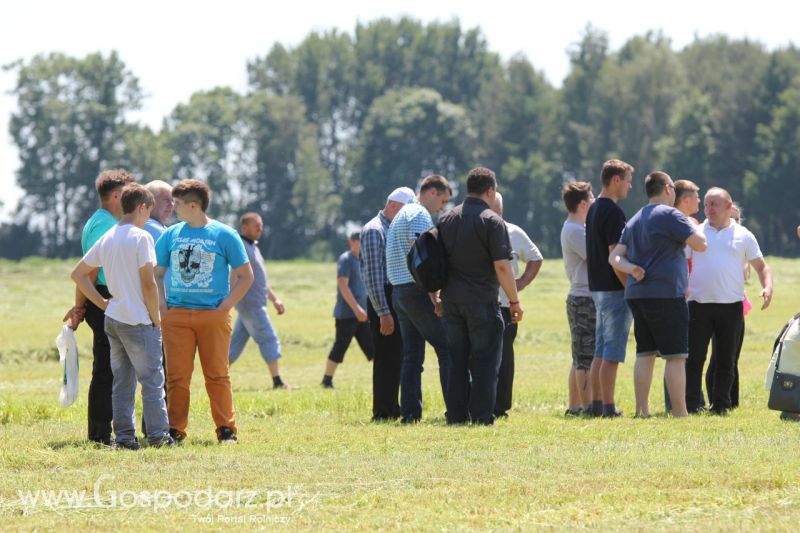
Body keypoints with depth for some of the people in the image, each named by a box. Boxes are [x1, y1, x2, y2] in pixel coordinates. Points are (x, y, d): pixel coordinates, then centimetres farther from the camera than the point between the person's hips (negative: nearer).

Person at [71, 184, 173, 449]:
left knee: (121, 381, 10)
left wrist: (102, 302, 14)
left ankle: (123, 435, 9)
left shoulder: (106, 238, 9)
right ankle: (158, 435, -1)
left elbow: (78, 273, 15)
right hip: (138, 320, -7)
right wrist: (156, 317, -5)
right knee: (152, 379, -1)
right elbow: (148, 283, -16)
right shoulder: (140, 237, -12)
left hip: (113, 318, 7)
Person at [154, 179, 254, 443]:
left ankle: (226, 429, 6)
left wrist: (225, 307, -5)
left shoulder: (224, 235, 1)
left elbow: (246, 276, 3)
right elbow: (156, 274, 17)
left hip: (213, 315, -3)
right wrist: (162, 306, 2)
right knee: (176, 375, 1)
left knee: (217, 374, 0)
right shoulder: (171, 235, 10)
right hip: (176, 315, 3)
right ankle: (175, 429, 6)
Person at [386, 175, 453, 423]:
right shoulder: (420, 215, -9)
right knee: (447, 349, -6)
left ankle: (410, 412, 5)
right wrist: (434, 296, -20)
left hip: (398, 291, 9)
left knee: (412, 355, 8)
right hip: (417, 291, -9)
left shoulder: (402, 214, 22)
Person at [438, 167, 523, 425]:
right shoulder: (491, 221, -9)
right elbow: (502, 266, -14)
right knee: (485, 362, 0)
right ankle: (481, 417, -3)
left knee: (457, 360, 10)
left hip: (451, 300, 6)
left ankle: (457, 416, 9)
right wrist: (514, 301, -7)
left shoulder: (447, 220, 10)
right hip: (482, 301, -6)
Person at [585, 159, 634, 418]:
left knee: (601, 352, 12)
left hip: (598, 288, 9)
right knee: (612, 355, -7)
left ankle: (597, 405, 14)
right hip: (615, 290, -9)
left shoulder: (594, 210, 15)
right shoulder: (612, 212, -15)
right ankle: (608, 408, -8)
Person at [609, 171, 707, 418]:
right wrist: (692, 227, 11)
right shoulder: (669, 215, -7)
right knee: (676, 356, -5)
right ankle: (679, 414, -8)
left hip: (637, 294, 8)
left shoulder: (634, 221, 19)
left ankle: (642, 411, 7)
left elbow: (615, 256, 15)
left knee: (645, 353, 10)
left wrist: (631, 268, -4)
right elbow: (701, 244, -9)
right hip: (665, 295, -8)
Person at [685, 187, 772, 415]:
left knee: (726, 360, 4)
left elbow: (761, 266, 12)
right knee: (694, 358, -5)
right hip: (699, 304, -1)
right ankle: (690, 405, -2)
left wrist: (767, 287, -7)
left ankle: (720, 405, 12)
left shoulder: (743, 236, 10)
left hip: (731, 307, 1)